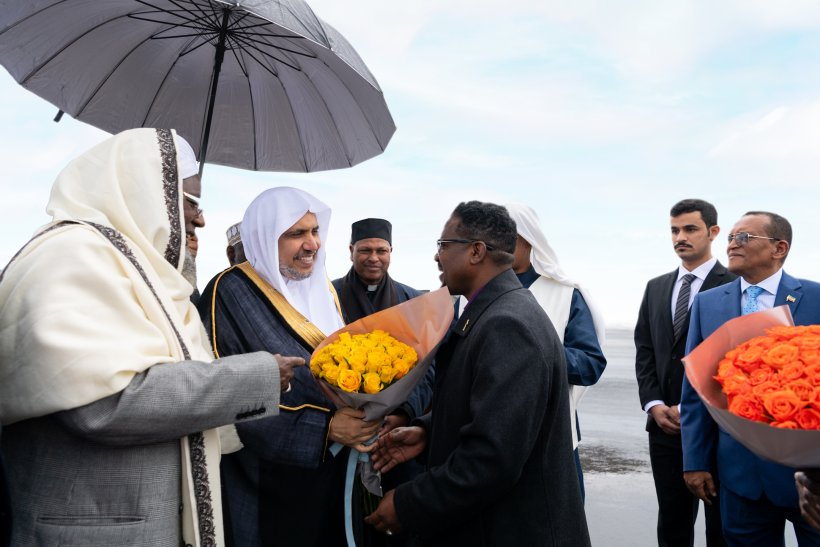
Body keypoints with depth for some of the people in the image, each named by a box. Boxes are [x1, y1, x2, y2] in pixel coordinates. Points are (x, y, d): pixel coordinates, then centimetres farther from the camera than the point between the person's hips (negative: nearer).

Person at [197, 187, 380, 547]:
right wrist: (324, 428, -24)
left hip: (331, 472, 7)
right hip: (266, 484, -6)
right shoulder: (231, 293, -15)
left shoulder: (322, 289, 7)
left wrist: (363, 411, -5)